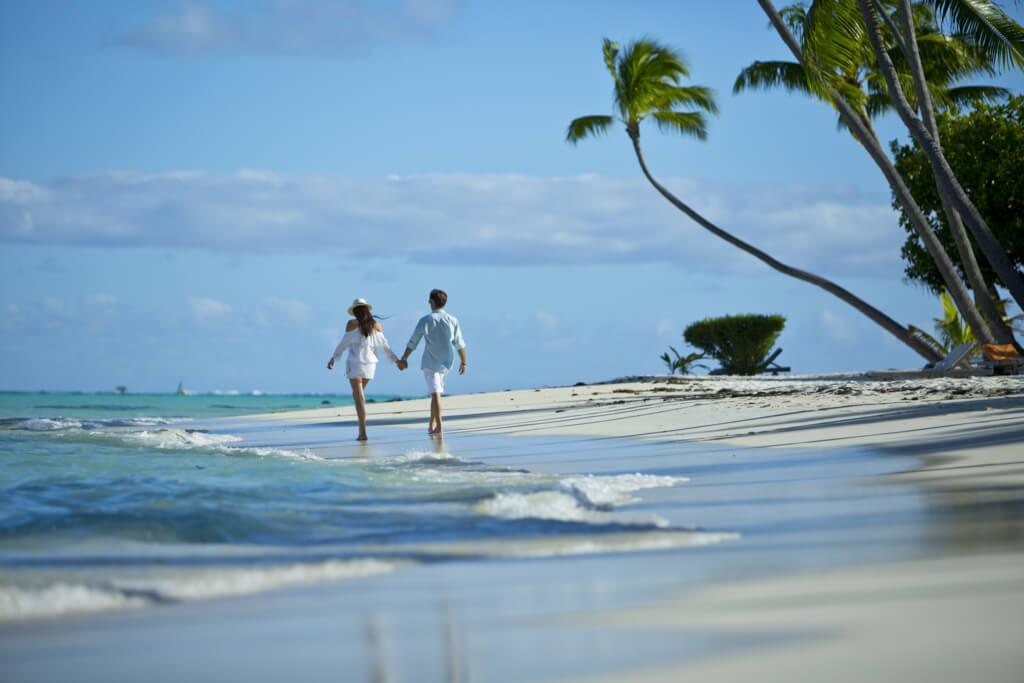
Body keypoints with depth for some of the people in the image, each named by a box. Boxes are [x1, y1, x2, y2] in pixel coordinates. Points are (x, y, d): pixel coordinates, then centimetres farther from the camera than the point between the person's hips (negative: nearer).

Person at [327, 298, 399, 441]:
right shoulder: (376, 325, 4)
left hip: (355, 363, -4)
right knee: (357, 393, 24)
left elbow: (344, 343, -4)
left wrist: (333, 358, 6)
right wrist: (396, 360, 17)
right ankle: (361, 426, 20)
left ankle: (363, 432, -15)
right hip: (370, 364, 4)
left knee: (359, 397, -5)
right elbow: (384, 345, 8)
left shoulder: (352, 324, -7)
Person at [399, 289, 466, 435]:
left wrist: (403, 359, 8)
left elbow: (412, 342, -4)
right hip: (446, 363, 3)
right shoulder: (452, 321, -2)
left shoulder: (425, 320, -9)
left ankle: (438, 426, -17)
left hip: (430, 362, -3)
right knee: (436, 392, 19)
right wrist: (463, 362, 12)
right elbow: (460, 344, 0)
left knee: (435, 394, -7)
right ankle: (432, 425, 21)